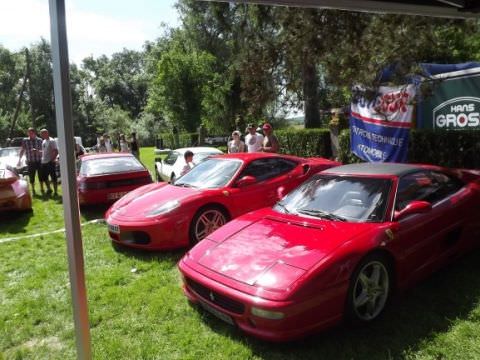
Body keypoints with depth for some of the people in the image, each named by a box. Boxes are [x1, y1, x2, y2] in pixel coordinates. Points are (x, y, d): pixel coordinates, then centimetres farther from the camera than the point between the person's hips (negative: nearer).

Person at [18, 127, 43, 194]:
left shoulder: (39, 140, 0)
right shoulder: (25, 141, 1)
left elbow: (42, 151, 1)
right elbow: (22, 151, 7)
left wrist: (37, 151, -20)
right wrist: (19, 160, 4)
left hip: (39, 161, 0)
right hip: (30, 162, 0)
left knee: (41, 176, 5)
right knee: (31, 177, 5)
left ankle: (42, 190, 17)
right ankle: (33, 190, 18)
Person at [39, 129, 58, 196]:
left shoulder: (51, 141, -11)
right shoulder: (43, 141, 15)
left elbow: (56, 152, -18)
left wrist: (52, 159, -20)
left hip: (50, 162, -9)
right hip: (44, 162, 9)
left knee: (53, 177, -3)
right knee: (43, 177, 15)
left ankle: (55, 192, 3)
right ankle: (49, 189, 30)